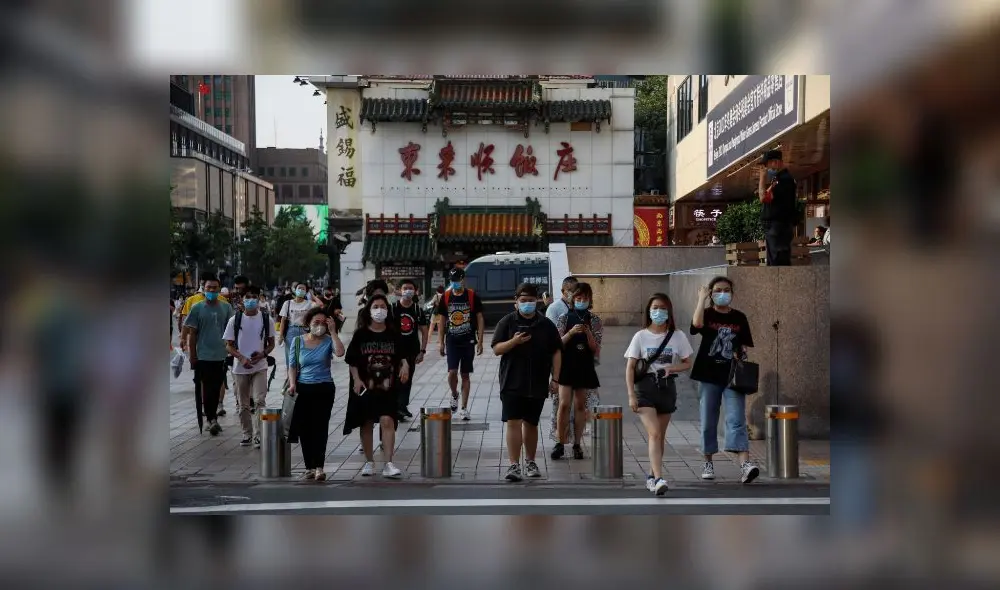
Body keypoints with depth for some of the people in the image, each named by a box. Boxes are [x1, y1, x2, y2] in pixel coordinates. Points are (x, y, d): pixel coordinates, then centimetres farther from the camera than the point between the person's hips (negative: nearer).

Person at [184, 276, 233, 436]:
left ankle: (212, 418, 23)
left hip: (221, 355, 2)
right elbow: (192, 333, 1)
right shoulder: (197, 308, -2)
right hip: (203, 356, -2)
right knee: (207, 389, -4)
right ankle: (212, 419, -1)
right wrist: (192, 356, -1)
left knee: (216, 389, 11)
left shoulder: (226, 307, 4)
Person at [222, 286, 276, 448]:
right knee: (243, 404, 9)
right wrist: (241, 358, -15)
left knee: (259, 401, -12)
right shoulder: (235, 320, -1)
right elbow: (229, 345, 1)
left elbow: (271, 343, 8)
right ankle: (247, 434, 23)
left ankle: (258, 436, -7)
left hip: (260, 366, -1)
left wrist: (262, 354, -12)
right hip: (240, 368, 1)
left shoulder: (266, 319, 0)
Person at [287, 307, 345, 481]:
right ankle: (309, 467, 12)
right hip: (303, 389, 2)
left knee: (320, 427, -7)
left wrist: (332, 331, -16)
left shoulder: (328, 340, -1)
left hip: (324, 389, -2)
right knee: (304, 428, 3)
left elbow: (340, 352, -22)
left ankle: (319, 467, -7)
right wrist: (292, 384, -7)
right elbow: (292, 366, 8)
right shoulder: (298, 341, 5)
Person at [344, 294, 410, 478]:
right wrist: (356, 380, -11)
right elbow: (352, 361, 1)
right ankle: (369, 462, 25)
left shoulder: (393, 334, 2)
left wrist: (404, 365, -11)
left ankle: (388, 464, -10)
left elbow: (402, 356, 10)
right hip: (365, 387, 1)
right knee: (366, 424, 10)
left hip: (387, 387, 0)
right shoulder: (361, 334, -1)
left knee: (387, 421, -12)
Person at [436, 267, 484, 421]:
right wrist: (440, 342, 4)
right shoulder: (446, 297, 3)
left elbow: (480, 319, 1)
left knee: (465, 375, 4)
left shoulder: (472, 296, -2)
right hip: (452, 341, 1)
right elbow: (442, 320, 9)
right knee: (452, 372, -11)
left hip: (468, 341, -1)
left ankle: (464, 408, 11)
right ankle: (454, 395, 20)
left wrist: (480, 341, -4)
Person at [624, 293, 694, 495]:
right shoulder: (640, 336, -1)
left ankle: (651, 475, 26)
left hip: (667, 387, 3)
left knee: (659, 436, 10)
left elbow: (687, 363, 10)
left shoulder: (677, 336, 3)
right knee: (654, 434, -16)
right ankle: (658, 479, -24)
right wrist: (631, 395, -9)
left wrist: (671, 368, -11)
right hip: (645, 387, -2)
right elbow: (630, 367, -1)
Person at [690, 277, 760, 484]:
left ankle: (745, 465, -22)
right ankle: (708, 462, 21)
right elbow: (696, 324, -22)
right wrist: (701, 299, -14)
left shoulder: (739, 317, 8)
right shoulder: (707, 314, 2)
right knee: (708, 422, 8)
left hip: (733, 377, 0)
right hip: (708, 376, 0)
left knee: (736, 420, -11)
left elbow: (745, 346, 9)